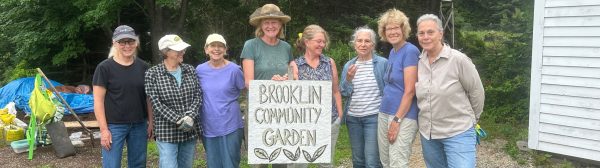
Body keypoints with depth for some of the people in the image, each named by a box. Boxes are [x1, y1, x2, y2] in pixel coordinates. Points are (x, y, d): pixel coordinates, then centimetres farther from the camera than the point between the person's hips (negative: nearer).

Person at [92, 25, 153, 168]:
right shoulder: (104, 68, -7)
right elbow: (98, 101, -8)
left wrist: (151, 121, 7)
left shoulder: (143, 67, 5)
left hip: (139, 125, 4)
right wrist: (103, 129, -12)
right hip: (114, 126, -4)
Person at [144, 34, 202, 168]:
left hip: (190, 131, 4)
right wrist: (179, 120, -18)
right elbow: (156, 103, -11)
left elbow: (198, 97, 2)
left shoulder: (190, 71, 6)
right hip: (166, 132, -4)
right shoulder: (153, 74, -5)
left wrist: (189, 117, -14)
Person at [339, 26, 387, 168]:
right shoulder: (349, 65, 6)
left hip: (374, 117, -4)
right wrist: (348, 79, -13)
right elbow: (344, 93, 5)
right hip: (353, 118, 5)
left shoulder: (383, 63, -7)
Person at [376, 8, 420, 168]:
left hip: (403, 116, -8)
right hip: (384, 113, 8)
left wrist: (397, 119, -17)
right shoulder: (392, 52, 13)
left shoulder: (410, 50, -12)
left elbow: (409, 91, -17)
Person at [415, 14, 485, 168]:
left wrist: (471, 118, 5)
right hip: (427, 133, 5)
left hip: (458, 133, -5)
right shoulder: (418, 62, 1)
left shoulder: (458, 59, -14)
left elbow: (477, 91, -5)